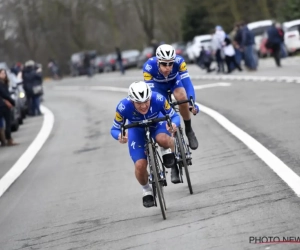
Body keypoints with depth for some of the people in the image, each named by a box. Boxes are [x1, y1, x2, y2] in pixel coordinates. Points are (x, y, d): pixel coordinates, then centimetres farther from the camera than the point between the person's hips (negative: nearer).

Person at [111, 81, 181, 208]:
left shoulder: (158, 99, -36)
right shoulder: (123, 107, -36)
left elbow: (174, 116, -21)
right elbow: (114, 129, -22)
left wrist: (174, 124, -45)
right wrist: (120, 136, -45)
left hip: (157, 124, 0)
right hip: (137, 131, 0)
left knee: (162, 139, -36)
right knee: (140, 165, -14)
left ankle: (171, 159, -3)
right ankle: (146, 190, 17)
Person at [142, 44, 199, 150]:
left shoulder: (179, 61, -37)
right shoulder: (149, 66, -39)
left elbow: (187, 82, -38)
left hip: (174, 80, 0)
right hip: (158, 84, 0)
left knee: (182, 98, -28)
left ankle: (189, 130, -9)